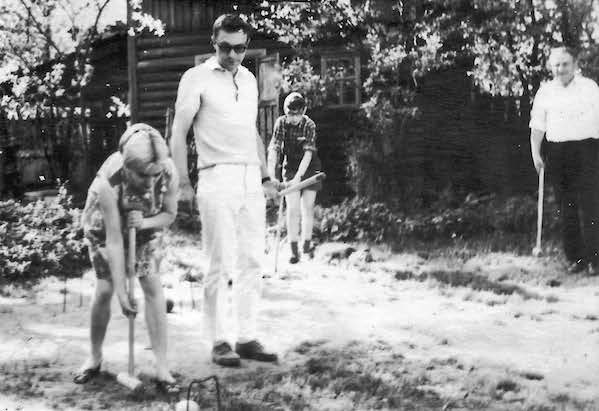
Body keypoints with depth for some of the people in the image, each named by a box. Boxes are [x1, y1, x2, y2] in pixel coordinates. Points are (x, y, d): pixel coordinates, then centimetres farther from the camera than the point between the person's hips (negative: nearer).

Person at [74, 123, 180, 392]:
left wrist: (145, 223, -36)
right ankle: (95, 358, 19)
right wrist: (121, 291, -33)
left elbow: (170, 215, -14)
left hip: (146, 227, 2)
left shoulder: (168, 172, -34)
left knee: (153, 286, -10)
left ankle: (162, 367, -7)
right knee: (104, 290, -4)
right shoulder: (108, 181, -41)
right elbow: (114, 240, -35)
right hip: (104, 226, -2)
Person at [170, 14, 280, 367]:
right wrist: (183, 183, -8)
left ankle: (248, 338, 9)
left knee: (253, 262, 3)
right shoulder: (197, 77, 1)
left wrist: (265, 176, 18)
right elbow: (178, 132, -1)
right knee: (221, 264, -7)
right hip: (217, 179, -6)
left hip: (251, 180, 6)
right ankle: (220, 341, -1)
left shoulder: (249, 79, 18)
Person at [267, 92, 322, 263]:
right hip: (290, 169, 1)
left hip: (309, 169, -1)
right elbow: (274, 149, -22)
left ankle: (307, 245, 19)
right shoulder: (281, 123, -14)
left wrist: (299, 176, -37)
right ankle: (294, 251, -3)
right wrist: (271, 176, -33)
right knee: (292, 210, -7)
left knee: (307, 209, 2)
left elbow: (308, 153, -26)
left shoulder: (309, 125, -18)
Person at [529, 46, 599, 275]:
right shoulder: (545, 92, 11)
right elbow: (537, 126, 10)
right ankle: (575, 259, 10)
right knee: (565, 208, 3)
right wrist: (535, 153, -1)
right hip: (557, 152, 2)